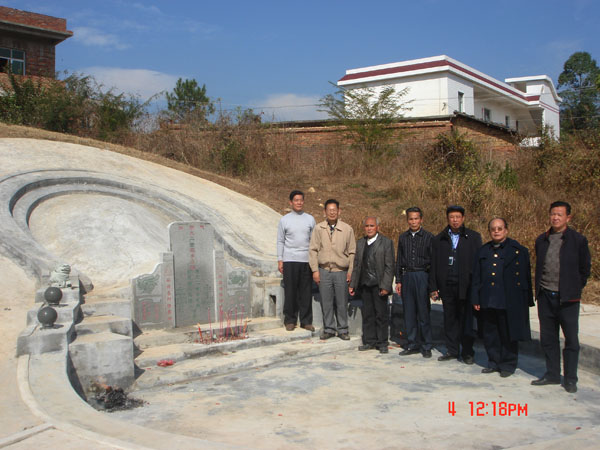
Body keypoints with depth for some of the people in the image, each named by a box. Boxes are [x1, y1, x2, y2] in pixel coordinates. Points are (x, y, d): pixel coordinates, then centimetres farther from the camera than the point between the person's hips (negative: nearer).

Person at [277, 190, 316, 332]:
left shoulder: (310, 219, 8)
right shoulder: (284, 220, 4)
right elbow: (280, 241, 6)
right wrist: (280, 260, 0)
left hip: (306, 260, 1)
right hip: (290, 260, -1)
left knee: (306, 292, 4)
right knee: (290, 291, 1)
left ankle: (306, 321, 13)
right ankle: (290, 320, 12)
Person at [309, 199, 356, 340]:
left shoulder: (347, 229, 2)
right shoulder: (318, 228, 3)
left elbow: (352, 252, 6)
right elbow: (313, 250, 4)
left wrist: (350, 271, 1)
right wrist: (315, 270, -2)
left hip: (341, 271, -1)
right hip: (324, 271, 1)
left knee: (342, 303, 4)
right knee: (326, 302, 6)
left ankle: (343, 330, 17)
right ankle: (329, 329, 19)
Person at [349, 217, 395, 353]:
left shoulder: (386, 242, -3)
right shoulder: (360, 243, 13)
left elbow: (389, 266, -7)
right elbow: (356, 265, 16)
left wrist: (385, 286, -14)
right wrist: (352, 284, 12)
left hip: (379, 285, -4)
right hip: (365, 284, 5)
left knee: (381, 314, 1)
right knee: (367, 314, 9)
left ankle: (382, 342, 12)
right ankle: (369, 341, 19)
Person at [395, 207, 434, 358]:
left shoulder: (428, 237, -1)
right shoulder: (403, 237, 11)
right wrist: (398, 280, 9)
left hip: (422, 276, -4)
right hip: (407, 276, 4)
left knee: (423, 312, -2)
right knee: (409, 312, 7)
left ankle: (426, 346, 9)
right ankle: (413, 344, 17)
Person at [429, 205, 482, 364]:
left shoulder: (473, 237, 2)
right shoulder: (439, 240, 8)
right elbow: (434, 266, 8)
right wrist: (433, 287, 4)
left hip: (466, 286, -2)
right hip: (447, 286, 3)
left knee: (466, 320, 4)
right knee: (450, 320, 10)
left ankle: (467, 352, 16)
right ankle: (452, 350, 21)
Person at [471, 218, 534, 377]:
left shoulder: (519, 251, -1)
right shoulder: (483, 252, 12)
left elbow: (525, 277, -3)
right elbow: (476, 278, 12)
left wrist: (527, 301, -6)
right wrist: (476, 299, 7)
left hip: (509, 302, -4)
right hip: (488, 302, 4)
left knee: (508, 334, 5)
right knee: (490, 334, 11)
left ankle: (508, 364, 18)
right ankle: (494, 362, 25)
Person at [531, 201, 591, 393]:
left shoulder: (578, 240, -3)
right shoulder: (541, 240, 8)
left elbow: (585, 269, 3)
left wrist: (575, 289, 4)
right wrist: (539, 288, 11)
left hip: (567, 298, -4)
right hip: (545, 296, 4)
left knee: (571, 339, 3)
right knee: (548, 338, 10)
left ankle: (570, 379, 14)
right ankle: (552, 374, 23)